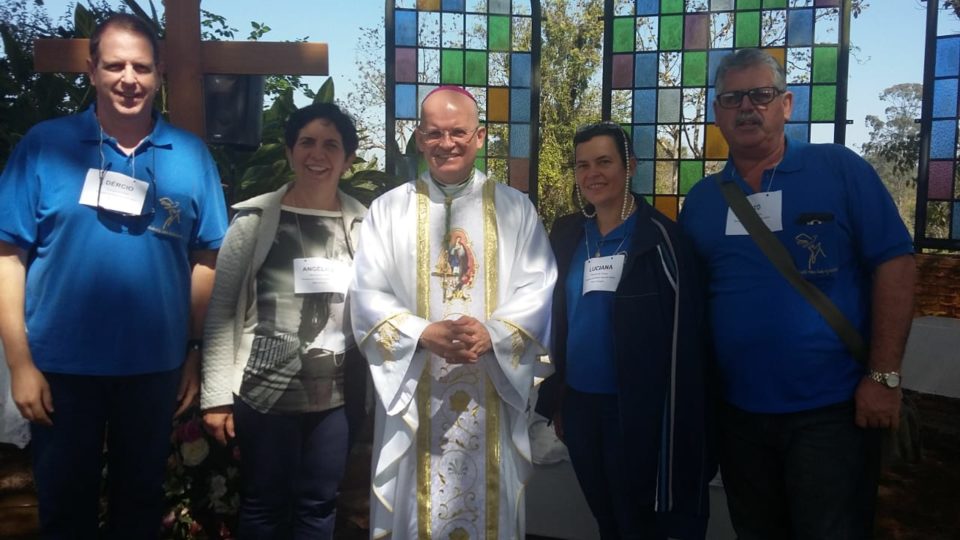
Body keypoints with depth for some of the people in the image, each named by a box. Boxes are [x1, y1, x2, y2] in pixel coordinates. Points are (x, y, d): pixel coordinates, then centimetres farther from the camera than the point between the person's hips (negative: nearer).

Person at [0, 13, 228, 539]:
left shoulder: (190, 154, 0)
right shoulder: (45, 143, -5)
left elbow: (205, 260, 2)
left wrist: (197, 352, 1)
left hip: (156, 366, 1)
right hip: (62, 365, -1)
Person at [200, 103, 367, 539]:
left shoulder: (363, 222, 4)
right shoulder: (255, 218, -3)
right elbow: (221, 310, -3)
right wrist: (216, 395, -7)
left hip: (336, 395, 3)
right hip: (265, 392, -2)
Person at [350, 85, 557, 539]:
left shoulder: (515, 208, 5)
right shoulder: (388, 209, 4)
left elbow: (538, 290, -1)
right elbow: (367, 295, -3)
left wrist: (492, 333, -18)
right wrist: (425, 334, -18)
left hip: (493, 395, 1)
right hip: (414, 395, 0)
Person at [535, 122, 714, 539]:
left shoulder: (660, 237, -11)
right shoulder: (566, 235, 5)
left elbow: (683, 337, -11)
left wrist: (677, 420, -11)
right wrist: (555, 397, 11)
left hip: (638, 408, -5)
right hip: (579, 403, 5)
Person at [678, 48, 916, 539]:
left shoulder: (840, 169, -6)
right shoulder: (701, 199, 6)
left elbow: (894, 264, -9)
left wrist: (883, 376, -13)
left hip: (832, 409, -4)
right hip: (738, 411, 4)